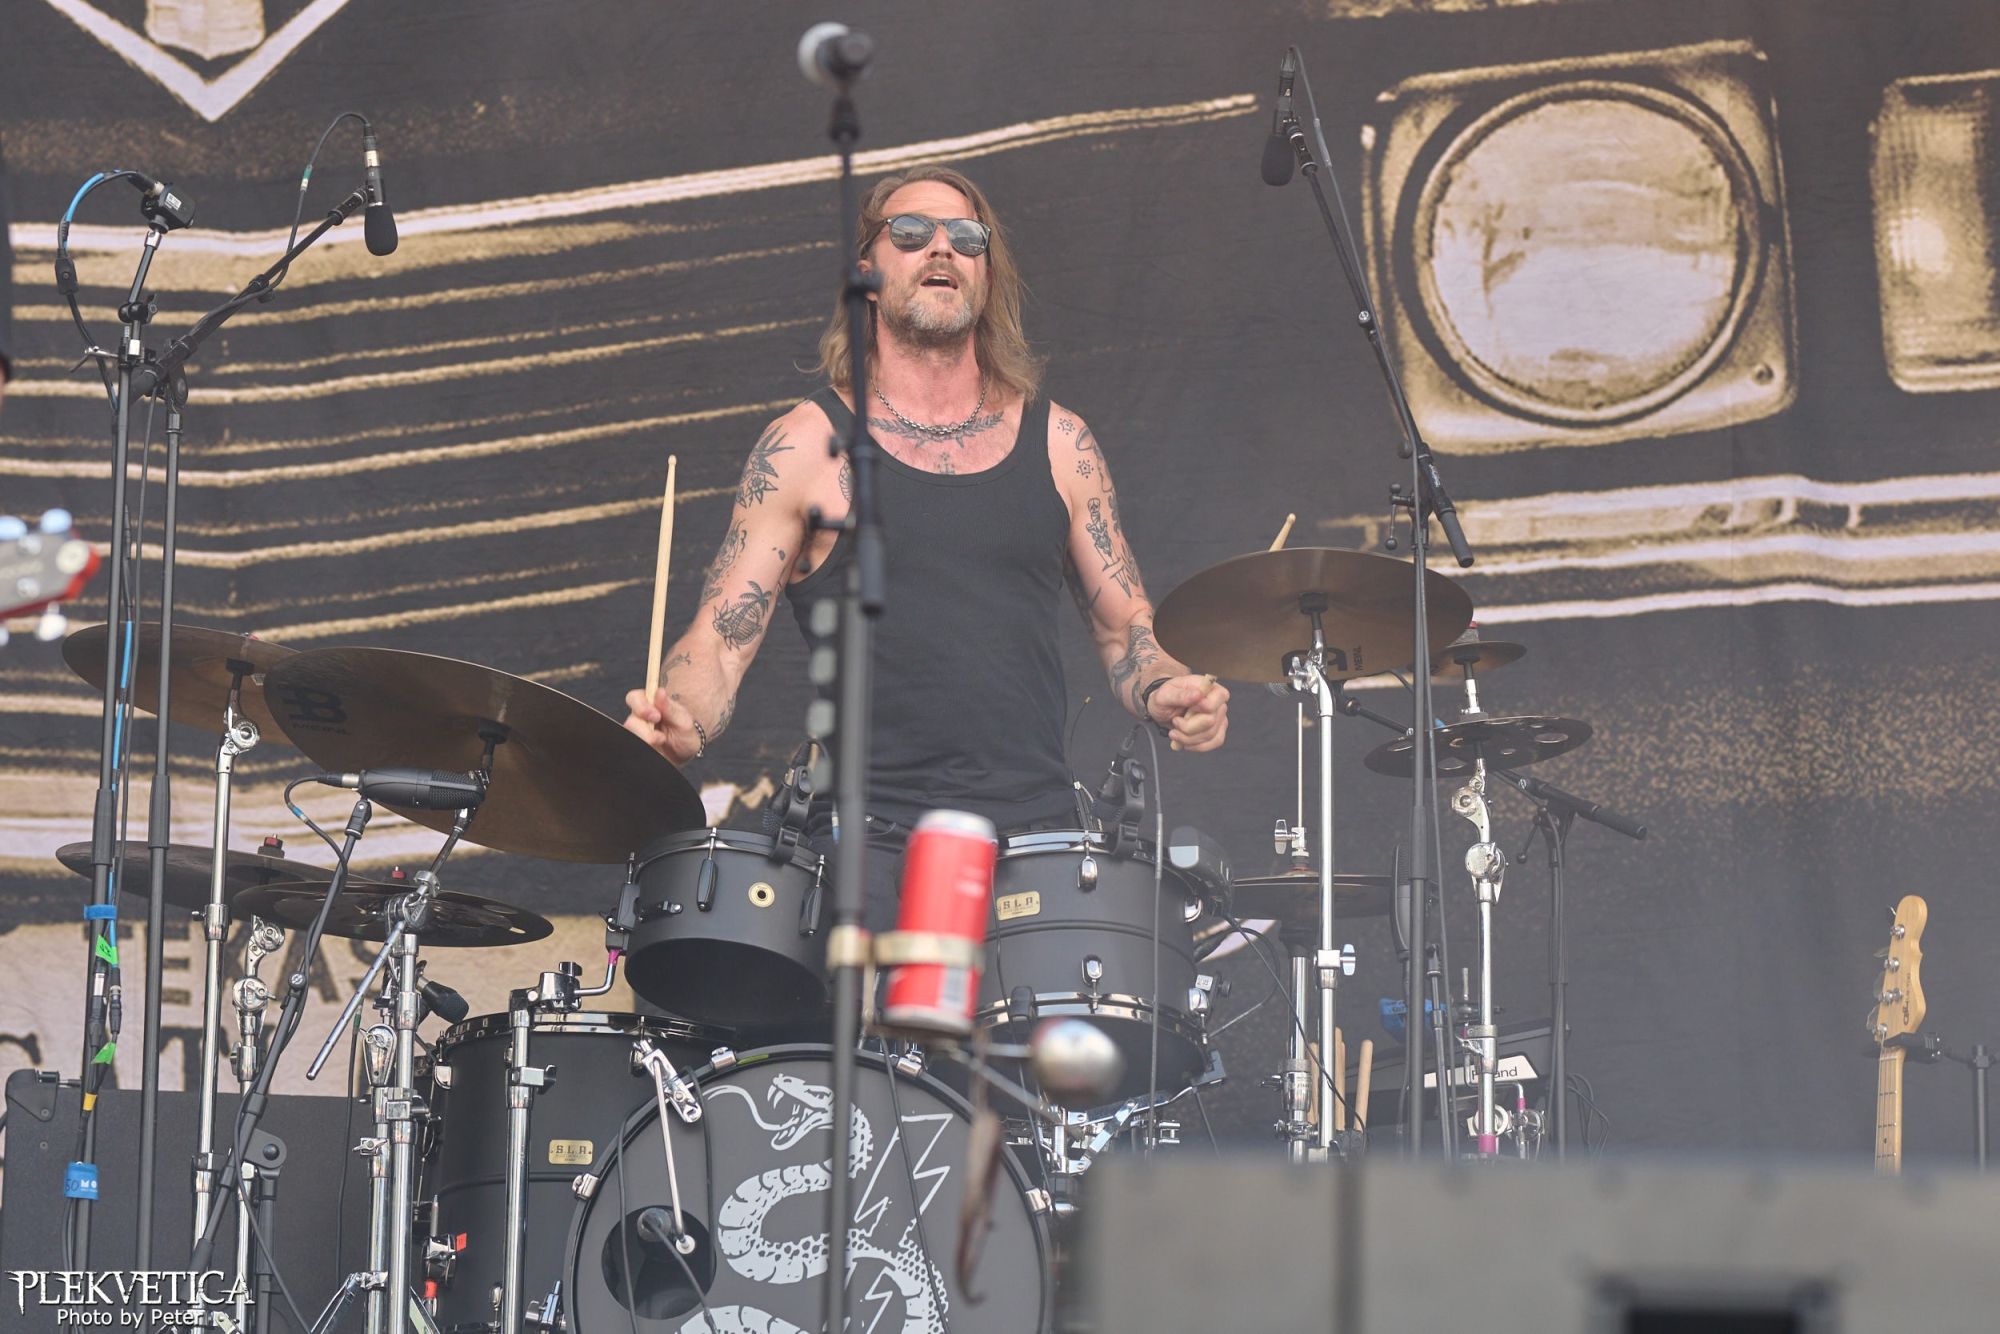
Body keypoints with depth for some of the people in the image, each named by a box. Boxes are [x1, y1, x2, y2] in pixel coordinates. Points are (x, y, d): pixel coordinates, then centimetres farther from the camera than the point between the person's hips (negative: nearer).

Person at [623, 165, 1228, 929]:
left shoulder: (1058, 445, 13)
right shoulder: (805, 448, 4)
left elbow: (1125, 629, 19)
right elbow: (719, 641, 1)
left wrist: (1169, 695, -3)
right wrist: (680, 724, -20)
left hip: (1036, 836, 3)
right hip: (870, 839, -2)